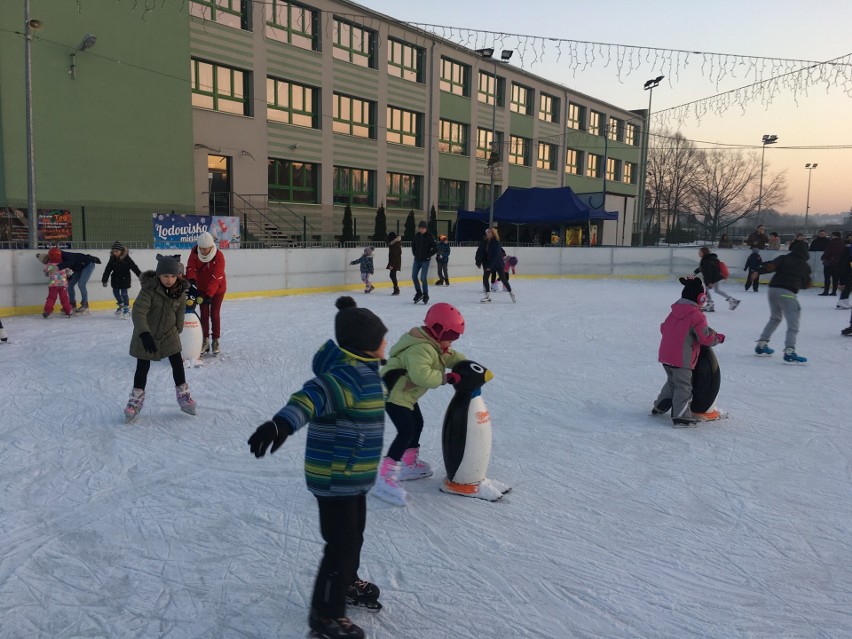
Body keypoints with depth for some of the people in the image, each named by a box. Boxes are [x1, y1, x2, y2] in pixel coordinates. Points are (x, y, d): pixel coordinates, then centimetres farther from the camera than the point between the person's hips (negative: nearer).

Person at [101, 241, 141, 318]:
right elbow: (107, 270, 1)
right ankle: (121, 305, 31)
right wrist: (104, 280, 1)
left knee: (124, 293, -7)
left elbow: (134, 267, -13)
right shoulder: (112, 259, -4)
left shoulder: (127, 259, -14)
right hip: (115, 279, 5)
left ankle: (126, 308, 3)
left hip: (124, 279, -5)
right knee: (115, 292, 12)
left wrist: (140, 274, -18)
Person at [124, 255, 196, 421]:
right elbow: (138, 311, -31)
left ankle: (183, 395, 18)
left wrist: (177, 331, 14)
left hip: (169, 333, 3)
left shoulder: (180, 291, -8)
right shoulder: (149, 289, -23)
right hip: (146, 335, -3)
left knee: (177, 363, 1)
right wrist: (144, 333, -41)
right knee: (143, 366, 5)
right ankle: (136, 398, 23)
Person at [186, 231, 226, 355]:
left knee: (214, 314, 1)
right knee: (204, 314, 6)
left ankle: (215, 341, 14)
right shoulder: (195, 252, -16)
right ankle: (205, 340, 17)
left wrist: (209, 294, -37)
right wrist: (191, 279, -39)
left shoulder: (219, 256, -28)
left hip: (217, 289, -3)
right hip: (202, 288, 3)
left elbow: (216, 278, -32)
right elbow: (191, 267, -17)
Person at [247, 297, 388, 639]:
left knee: (354, 533, 27)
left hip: (351, 474, 10)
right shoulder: (352, 376, -28)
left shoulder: (359, 369, 4)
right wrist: (282, 423, -63)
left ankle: (347, 584, 49)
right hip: (336, 478, -10)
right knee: (341, 544, 1)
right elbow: (314, 395, -45)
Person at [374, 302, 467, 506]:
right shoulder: (421, 348, -29)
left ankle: (410, 464, 40)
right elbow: (421, 375, -43)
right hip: (393, 393, -11)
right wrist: (446, 378, -33)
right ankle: (385, 478, -17)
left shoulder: (436, 345, 5)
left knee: (417, 425, 22)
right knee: (406, 432, -17)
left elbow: (452, 356, 13)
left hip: (405, 393, 11)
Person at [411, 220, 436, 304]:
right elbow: (413, 245, 20)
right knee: (414, 276, 4)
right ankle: (418, 292, 21)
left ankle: (425, 295, 8)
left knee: (423, 278, -7)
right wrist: (415, 253, 10)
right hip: (417, 259, 5)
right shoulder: (417, 235, 2)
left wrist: (428, 255, -10)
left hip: (425, 260, -5)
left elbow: (435, 249, -11)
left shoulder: (430, 237, -11)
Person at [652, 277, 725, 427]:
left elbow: (663, 328, 17)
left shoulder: (675, 310, 7)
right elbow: (705, 338, -13)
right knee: (683, 386, 0)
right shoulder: (697, 315, -14)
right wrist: (718, 337, 6)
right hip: (682, 358, -8)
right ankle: (681, 417, 0)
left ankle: (659, 406, 33)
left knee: (672, 381, 25)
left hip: (666, 355, 8)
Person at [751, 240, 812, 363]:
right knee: (793, 324, -4)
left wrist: (758, 272, -8)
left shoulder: (783, 258, 15)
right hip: (787, 293, -4)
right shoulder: (805, 266, 15)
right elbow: (806, 285, 19)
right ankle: (789, 351, -21)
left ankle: (761, 344, 25)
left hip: (773, 289, 4)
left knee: (775, 318, 25)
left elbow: (771, 265, -4)